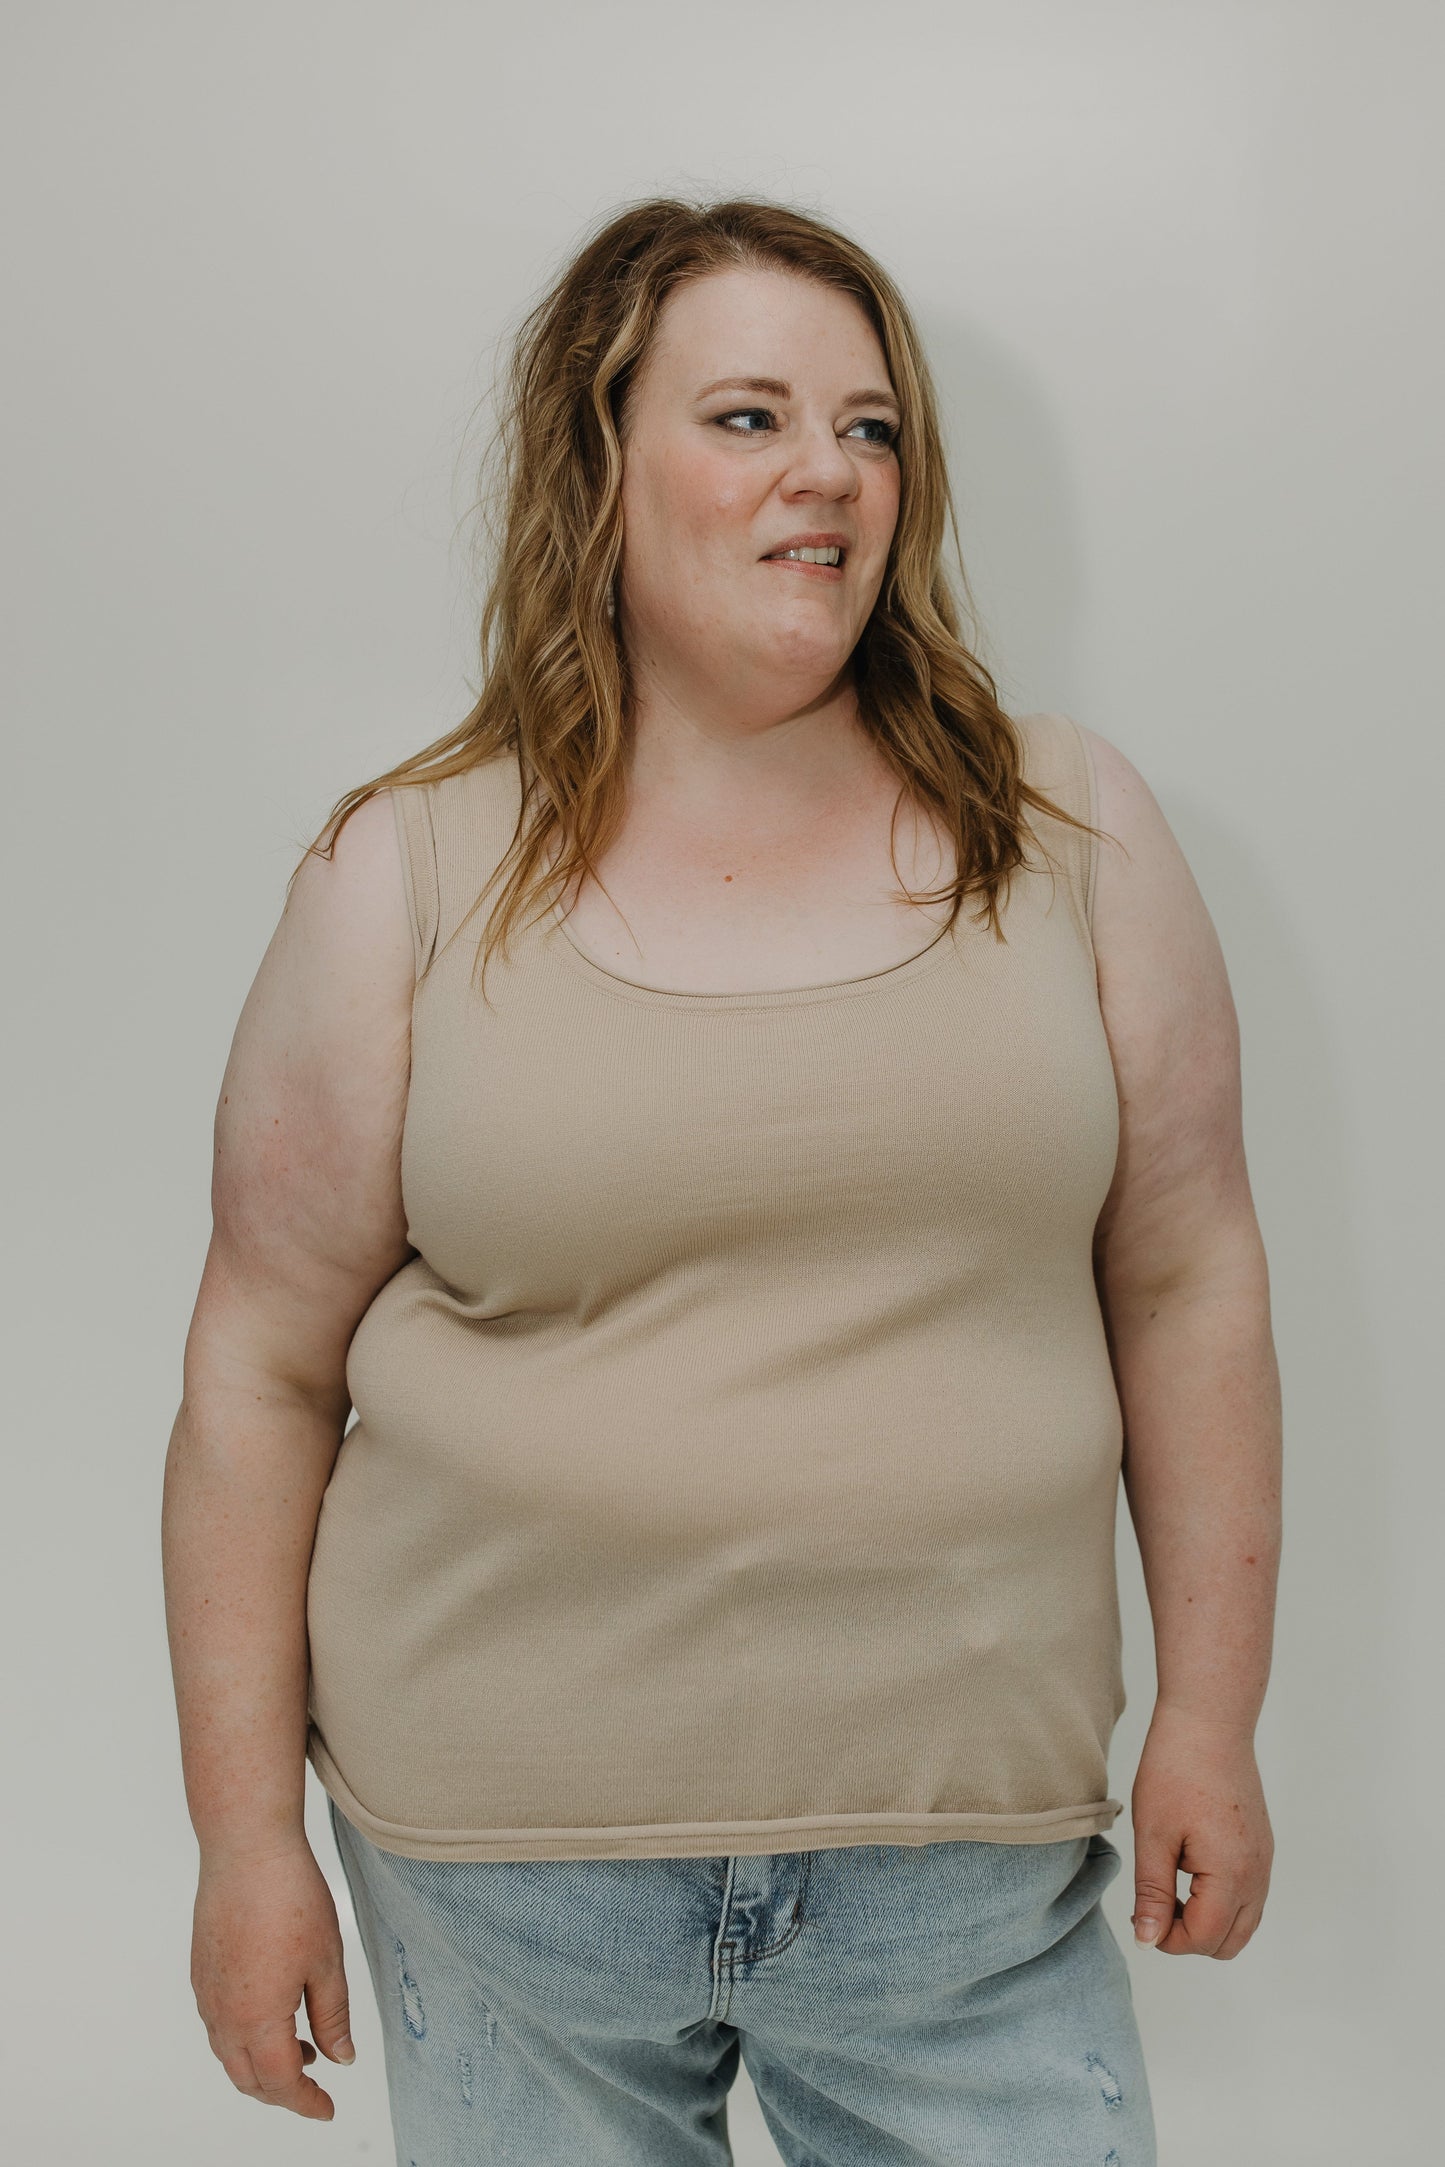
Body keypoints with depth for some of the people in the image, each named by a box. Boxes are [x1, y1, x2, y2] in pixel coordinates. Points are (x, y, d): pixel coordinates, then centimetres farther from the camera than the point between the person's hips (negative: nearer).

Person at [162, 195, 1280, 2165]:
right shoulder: (413, 873, -3)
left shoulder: (1070, 829, 1)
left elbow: (1187, 1285, 5)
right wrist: (246, 1828, 0)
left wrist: (1211, 1721, 4)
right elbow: (265, 1365, 0)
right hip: (504, 1844, 0)